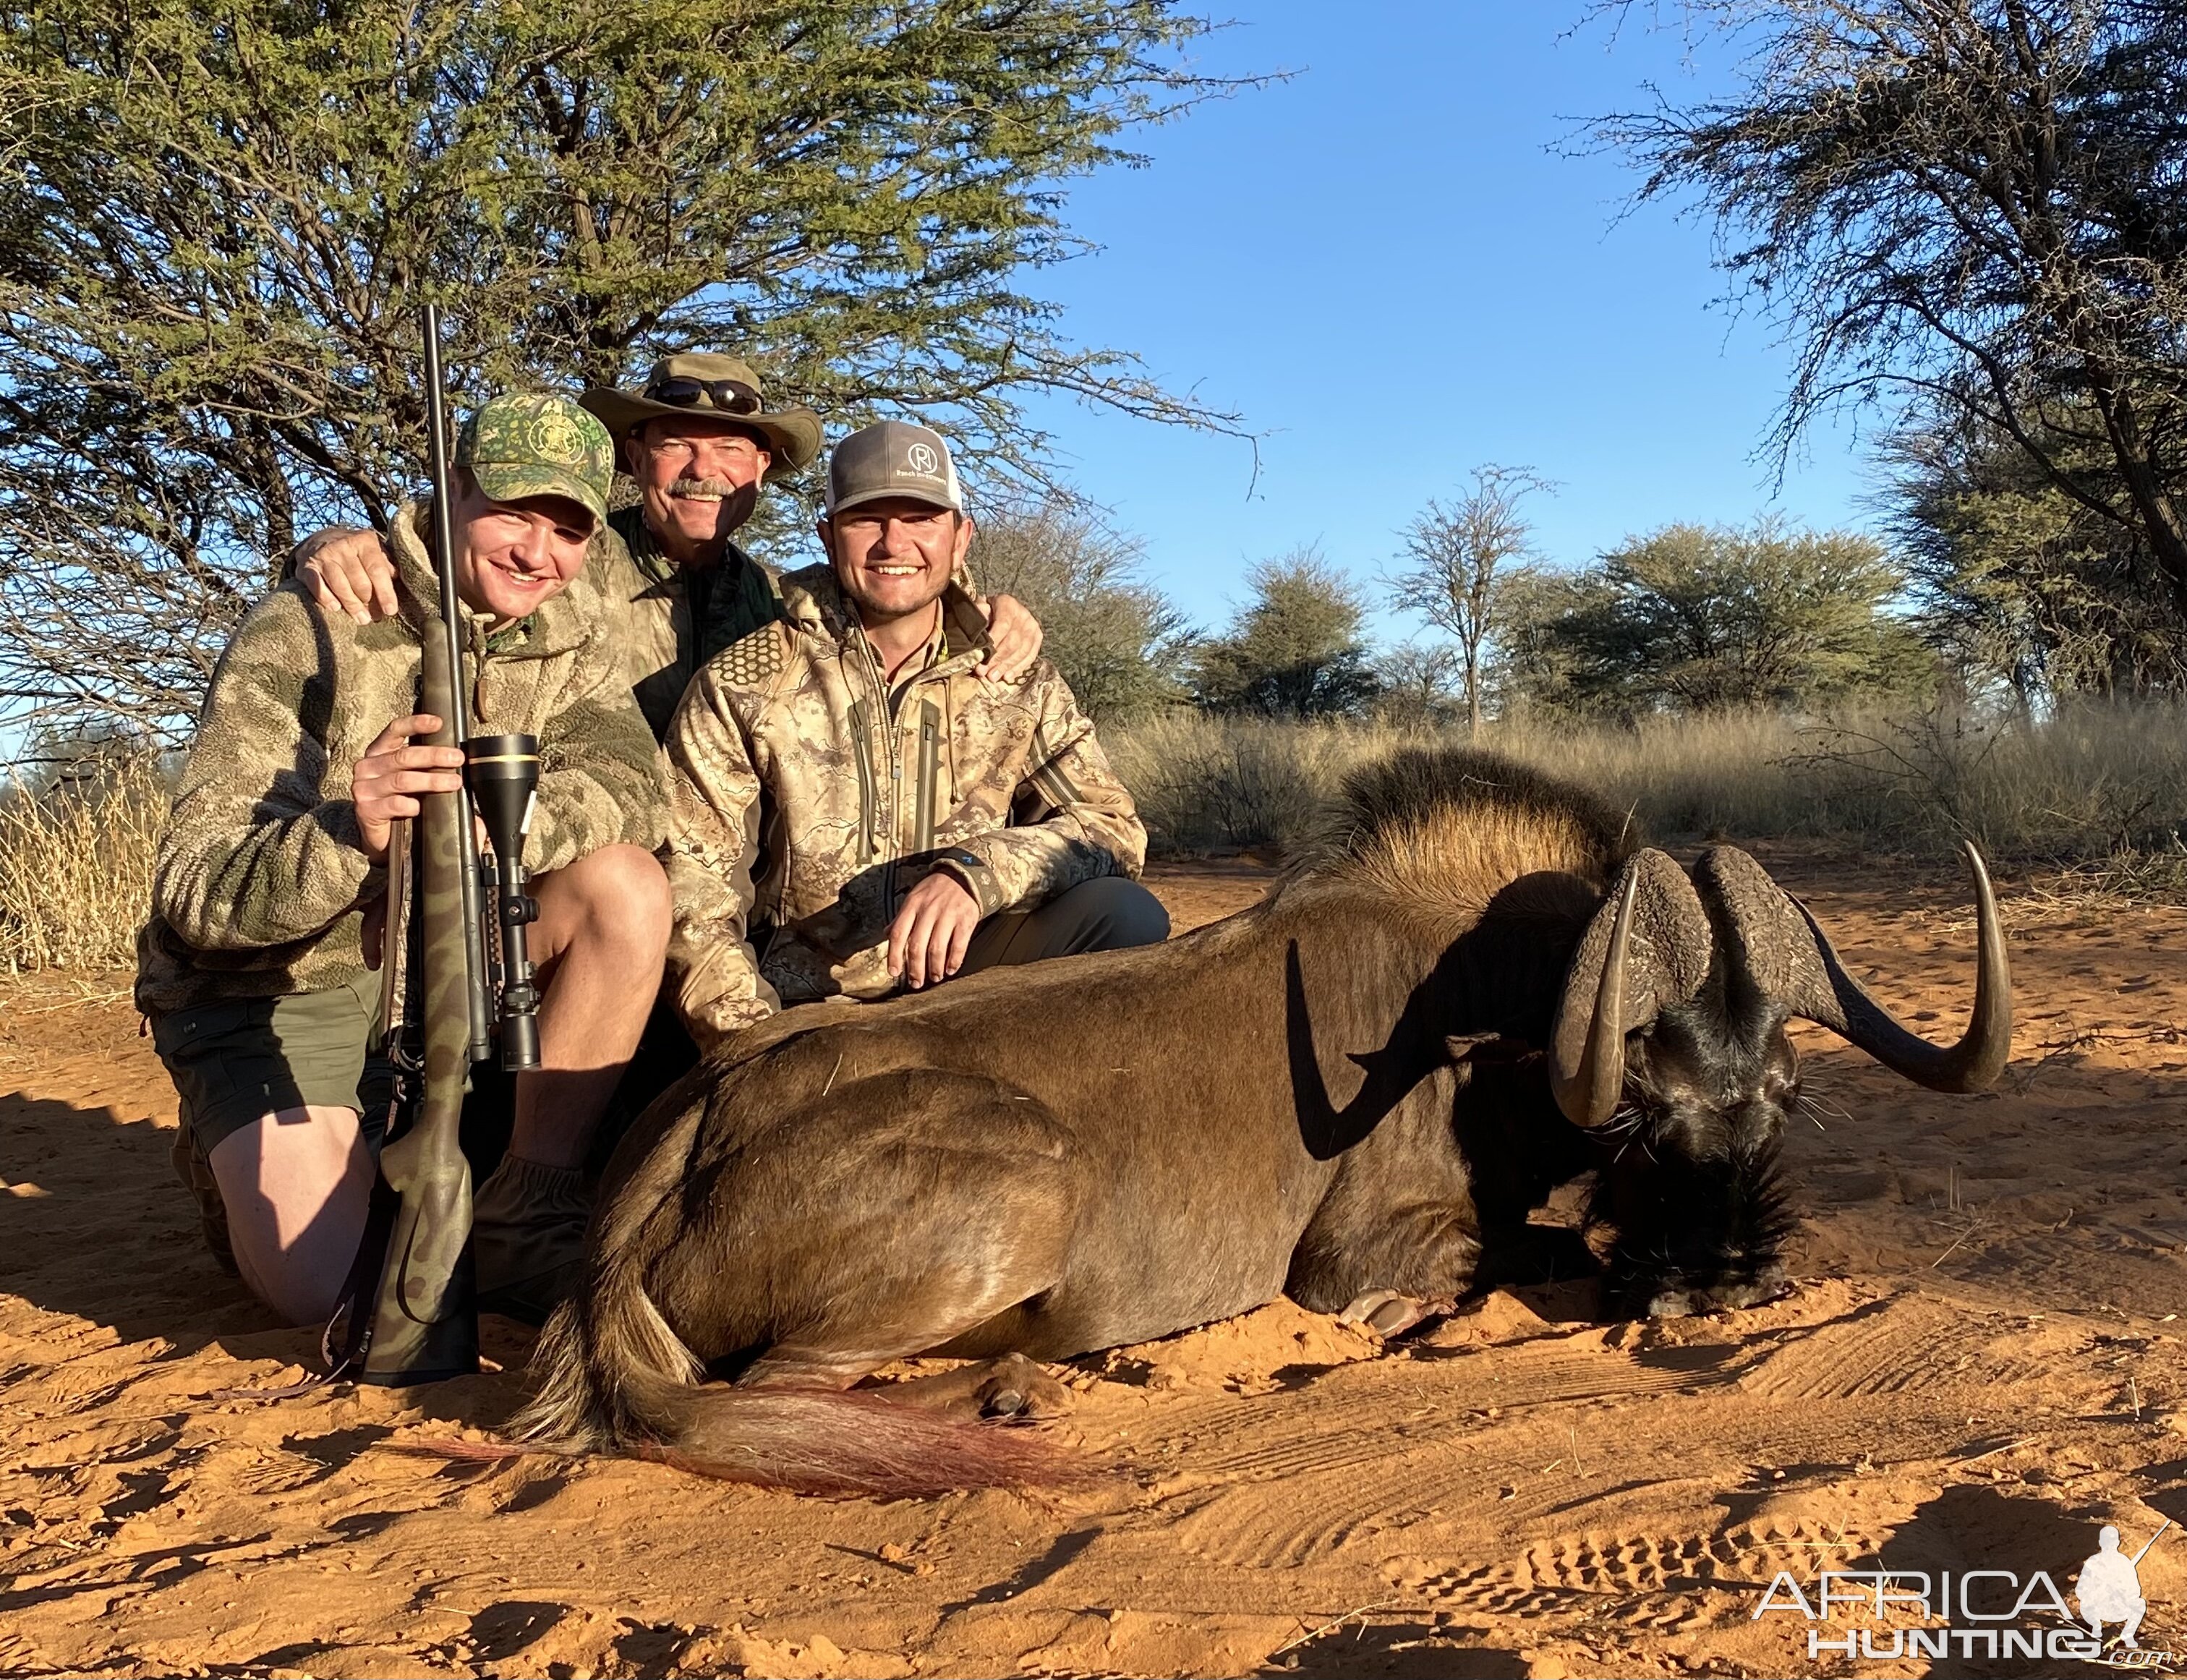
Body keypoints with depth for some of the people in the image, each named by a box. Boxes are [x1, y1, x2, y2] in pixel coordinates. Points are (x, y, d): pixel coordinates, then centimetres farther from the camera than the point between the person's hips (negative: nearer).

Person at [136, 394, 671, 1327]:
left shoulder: (571, 637, -3)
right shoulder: (304, 631, -17)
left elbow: (628, 789, -21)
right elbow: (190, 891, -23)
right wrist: (345, 832, -44)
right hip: (281, 988, -4)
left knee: (624, 885, -23)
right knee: (332, 1286, -21)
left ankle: (523, 1206, -10)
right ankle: (242, 1168, 16)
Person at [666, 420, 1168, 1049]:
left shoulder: (1019, 685, 7)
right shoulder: (742, 685, 0)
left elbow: (1113, 826, -4)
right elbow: (691, 886, -4)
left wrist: (974, 872, -24)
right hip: (805, 1008, -2)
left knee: (1128, 917, -21)